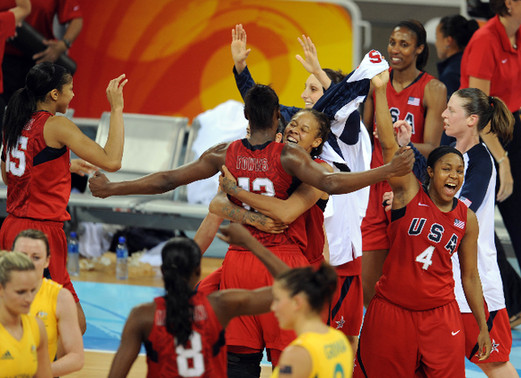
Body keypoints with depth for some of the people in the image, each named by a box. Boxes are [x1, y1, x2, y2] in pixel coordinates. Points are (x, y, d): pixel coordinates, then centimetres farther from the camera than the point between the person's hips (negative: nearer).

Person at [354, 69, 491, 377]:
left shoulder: (467, 218, 4)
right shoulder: (409, 194, -3)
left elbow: (470, 276, 11)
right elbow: (388, 144, -13)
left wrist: (483, 327, 10)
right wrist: (380, 90, -20)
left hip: (440, 316, 2)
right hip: (392, 310, -2)